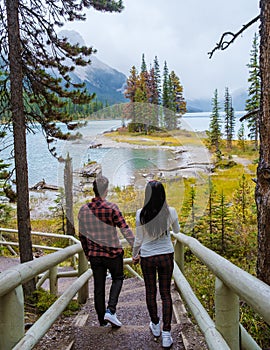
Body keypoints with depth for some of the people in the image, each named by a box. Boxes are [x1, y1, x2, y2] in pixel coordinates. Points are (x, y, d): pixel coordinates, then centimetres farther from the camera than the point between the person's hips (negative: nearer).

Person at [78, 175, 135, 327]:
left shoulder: (83, 210, -1)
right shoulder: (112, 208, -15)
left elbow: (82, 235, 7)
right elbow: (126, 230, -19)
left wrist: (87, 252, 20)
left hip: (94, 255, 4)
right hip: (113, 252, -3)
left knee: (99, 287, 12)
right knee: (117, 278, 19)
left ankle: (102, 321, 22)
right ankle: (110, 310, 1)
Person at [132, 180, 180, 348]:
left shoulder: (141, 214, -12)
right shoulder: (170, 212, -9)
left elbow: (139, 239, -3)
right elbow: (177, 230, 10)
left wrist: (135, 254, 13)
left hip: (147, 256, 0)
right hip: (166, 255, 1)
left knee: (150, 292, 17)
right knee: (165, 293, 9)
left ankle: (155, 325, 35)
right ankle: (166, 334, 8)